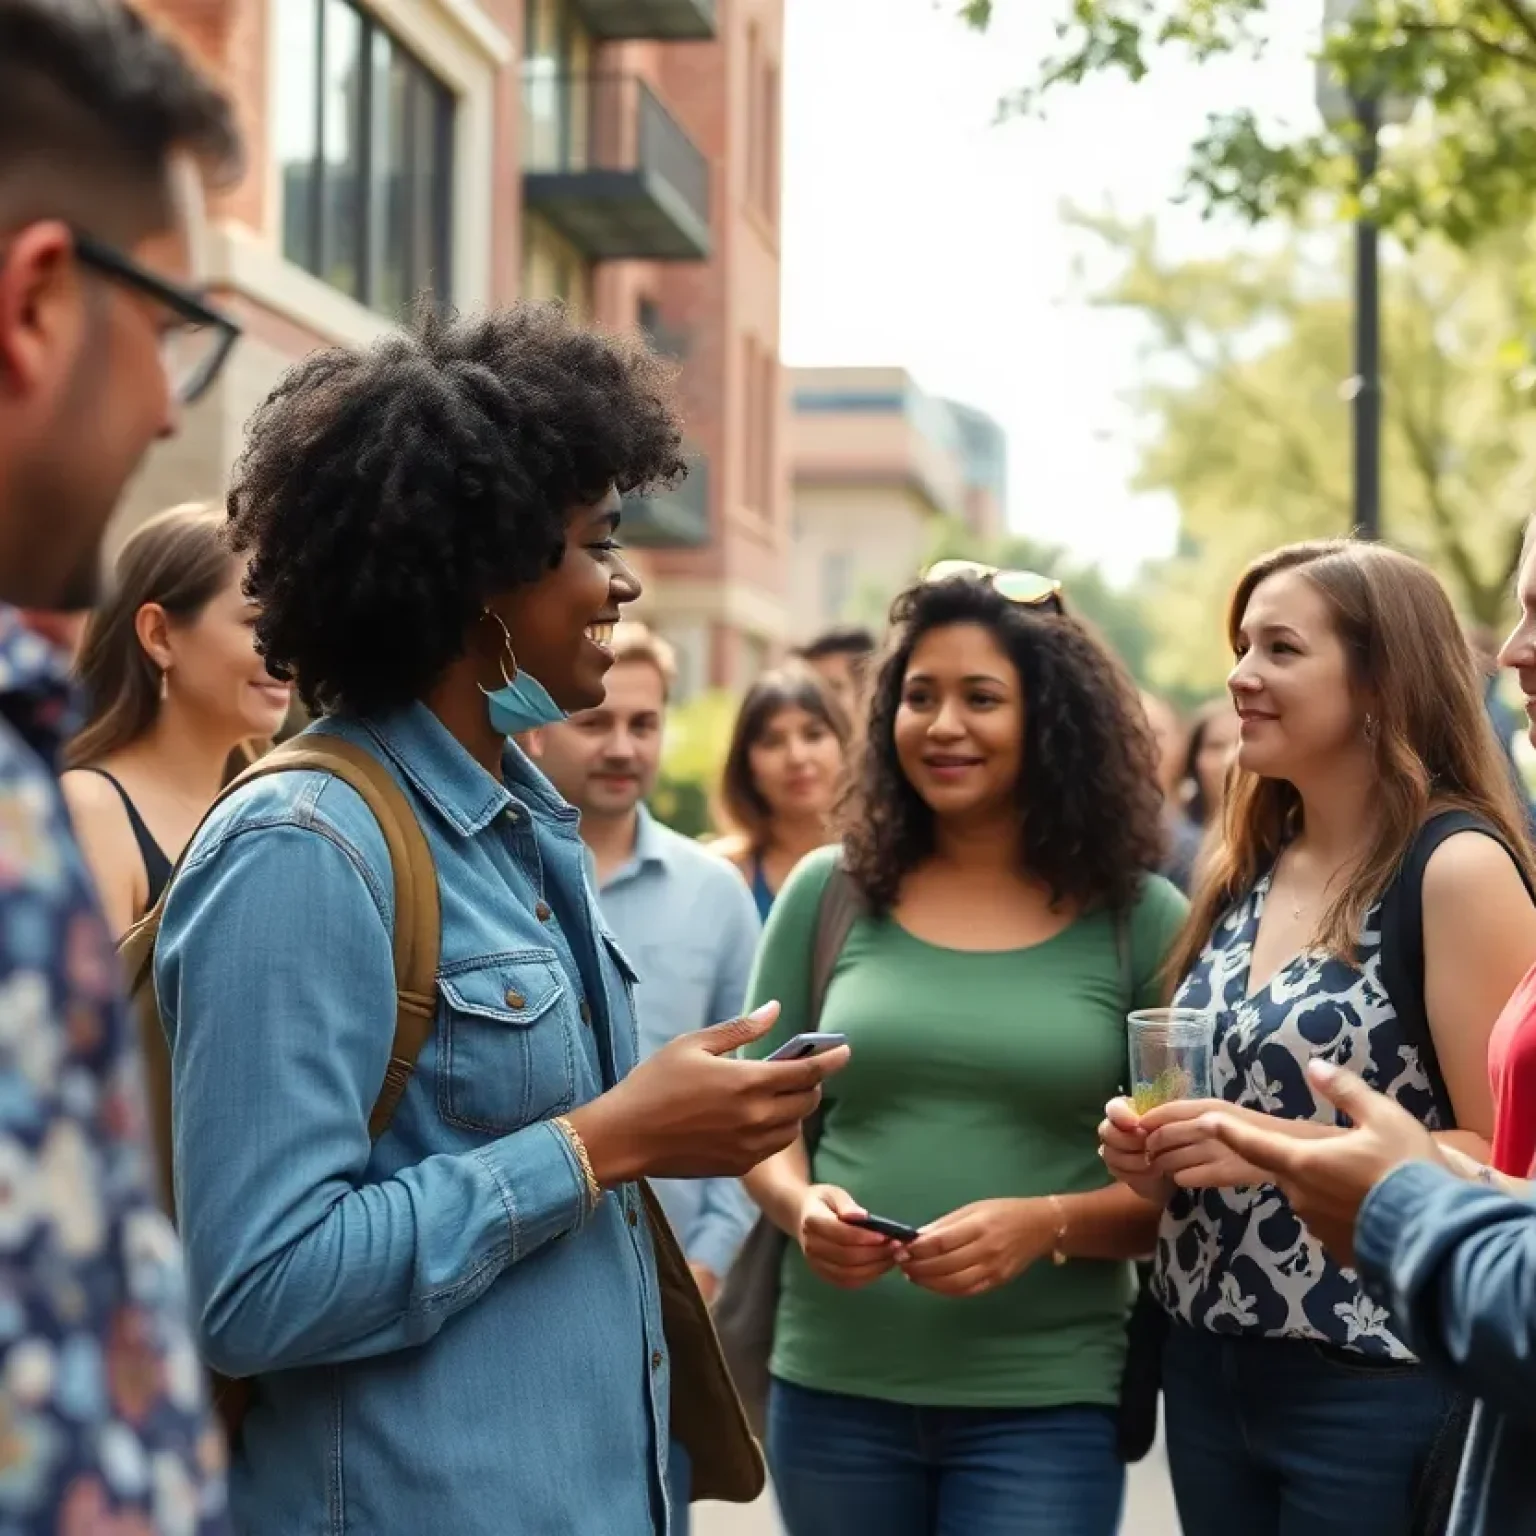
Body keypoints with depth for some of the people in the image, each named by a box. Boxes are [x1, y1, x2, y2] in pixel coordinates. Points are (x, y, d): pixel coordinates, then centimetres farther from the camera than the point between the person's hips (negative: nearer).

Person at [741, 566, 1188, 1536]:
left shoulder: (1140, 919, -1)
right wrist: (801, 1205, -11)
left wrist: (1045, 1224, -17)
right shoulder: (828, 894, 4)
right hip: (833, 1385, 2)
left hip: (1044, 1400, -2)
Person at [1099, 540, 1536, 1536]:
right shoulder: (1245, 876, 9)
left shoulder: (1455, 869, -12)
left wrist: (1287, 1148, -24)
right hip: (1207, 1364, 7)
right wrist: (1154, 1148, 1)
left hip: (1374, 1387, -7)